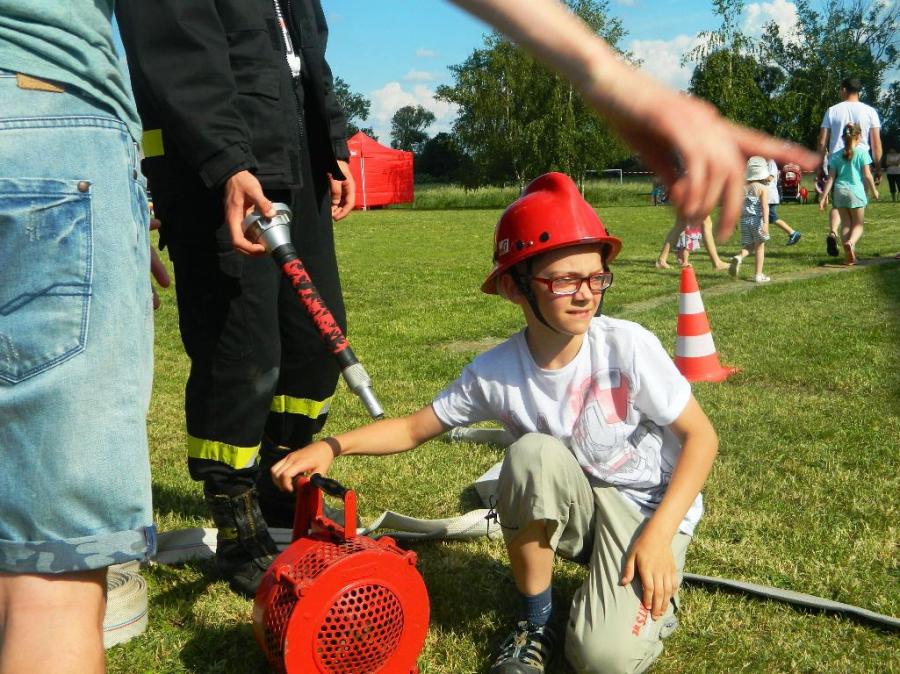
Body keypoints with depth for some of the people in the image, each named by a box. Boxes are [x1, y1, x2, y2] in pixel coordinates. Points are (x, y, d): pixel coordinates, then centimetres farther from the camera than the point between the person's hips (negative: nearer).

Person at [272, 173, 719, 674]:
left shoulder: (628, 347, -23)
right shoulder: (495, 373, -15)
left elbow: (701, 435, -14)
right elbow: (415, 428, -4)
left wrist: (658, 534, -23)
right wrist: (334, 446, -20)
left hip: (654, 508, -3)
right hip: (574, 510, 3)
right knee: (533, 452, -31)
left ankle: (654, 591, 13)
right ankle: (535, 624, -8)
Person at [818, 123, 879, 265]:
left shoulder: (836, 155, 5)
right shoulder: (862, 152, -3)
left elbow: (831, 178, 1)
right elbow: (867, 175, -4)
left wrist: (823, 197, 2)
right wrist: (874, 190, 9)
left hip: (840, 191, 3)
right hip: (856, 191, -3)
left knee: (845, 224, 10)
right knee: (858, 224, 5)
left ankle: (850, 256, 7)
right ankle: (851, 242, -27)